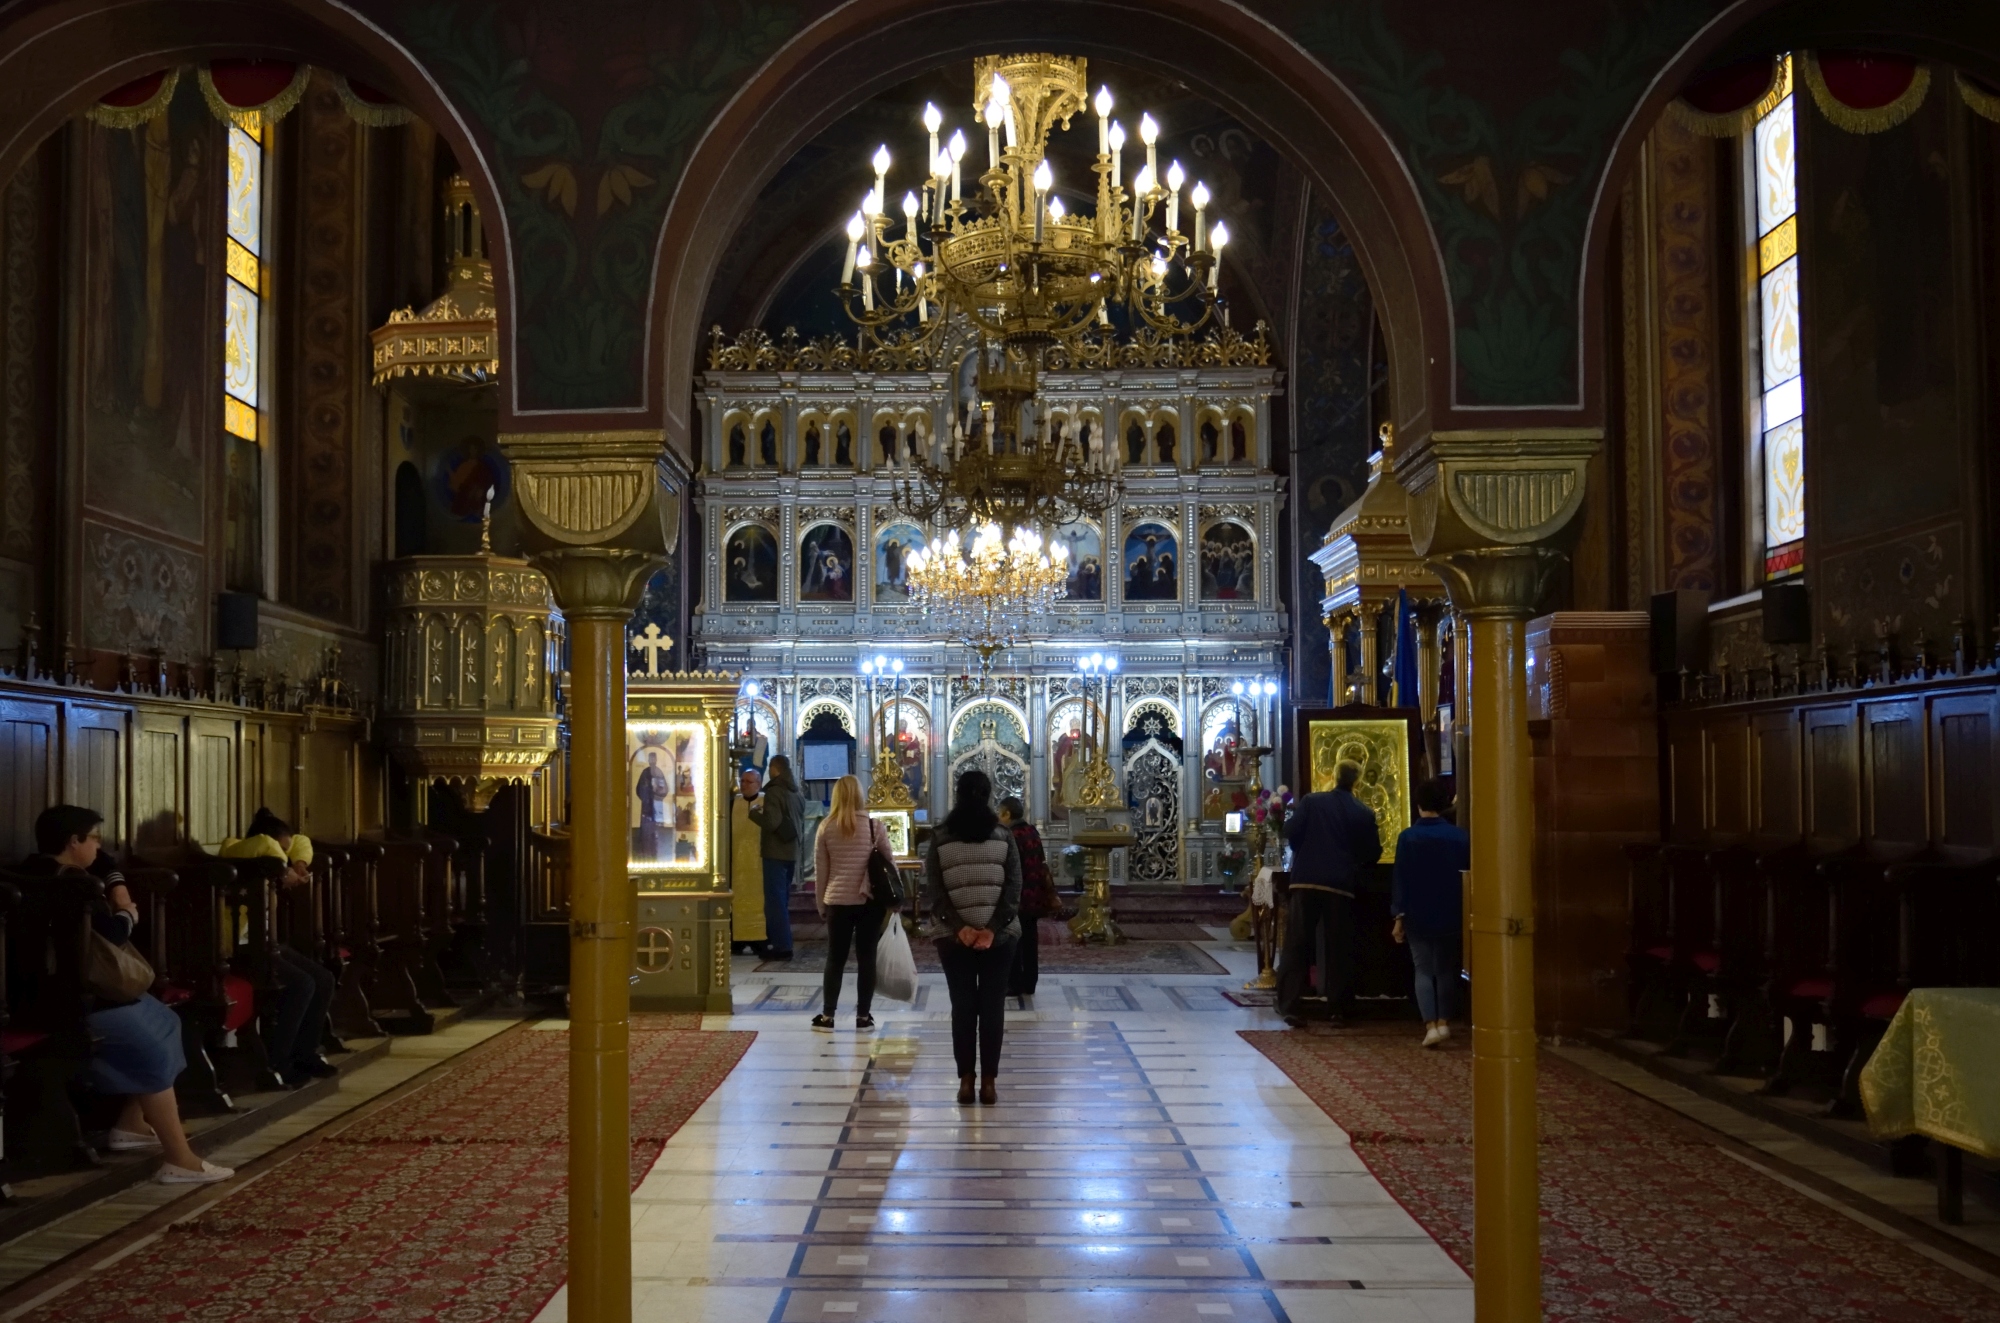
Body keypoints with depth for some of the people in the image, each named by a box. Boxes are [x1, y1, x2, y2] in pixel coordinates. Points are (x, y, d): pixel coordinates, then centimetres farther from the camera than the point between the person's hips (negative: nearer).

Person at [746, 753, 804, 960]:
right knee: (783, 899, 15)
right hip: (791, 852, 8)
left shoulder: (774, 792, -13)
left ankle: (781, 946, -7)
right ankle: (782, 943, 18)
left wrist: (753, 812, -7)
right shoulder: (796, 793, 13)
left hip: (775, 853, -8)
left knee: (775, 900, -5)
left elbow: (771, 822, -21)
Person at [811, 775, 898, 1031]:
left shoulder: (826, 828, 0)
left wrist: (821, 904, 13)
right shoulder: (874, 826, -4)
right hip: (869, 901, -1)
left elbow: (820, 871, 4)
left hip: (837, 902, 1)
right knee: (866, 958, 6)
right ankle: (863, 1016, 9)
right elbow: (890, 862, 1)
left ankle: (827, 1016, 11)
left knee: (835, 958, 8)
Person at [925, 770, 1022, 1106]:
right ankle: (988, 1083, 4)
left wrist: (958, 927, -10)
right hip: (998, 935, 0)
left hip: (953, 936, 0)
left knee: (962, 1006, 7)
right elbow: (1013, 889, -7)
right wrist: (993, 928, -11)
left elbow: (933, 891, -6)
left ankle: (966, 1081, 7)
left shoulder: (940, 838, 0)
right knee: (992, 1007, 4)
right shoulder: (1004, 836, 1)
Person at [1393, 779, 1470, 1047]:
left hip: (1418, 915, -2)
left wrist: (1399, 917, -2)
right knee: (1446, 969, 14)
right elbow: (1467, 876, 2)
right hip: (1449, 915, 2)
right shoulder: (1459, 836, -2)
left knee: (1424, 970, 4)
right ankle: (1444, 1022, 10)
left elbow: (1401, 880, -7)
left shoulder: (1408, 837, -7)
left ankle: (1430, 1025, -8)